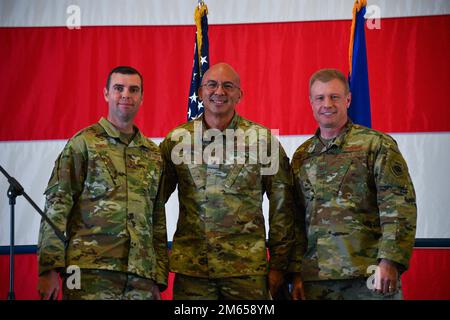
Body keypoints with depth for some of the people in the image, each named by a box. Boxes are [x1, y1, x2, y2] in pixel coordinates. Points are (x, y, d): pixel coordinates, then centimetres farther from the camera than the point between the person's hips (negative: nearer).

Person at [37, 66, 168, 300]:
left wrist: (159, 279, 12)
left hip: (141, 275, 4)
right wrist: (50, 268, -12)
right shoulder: (84, 143, 4)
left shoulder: (153, 154, 18)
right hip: (91, 273, -4)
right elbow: (57, 206, -3)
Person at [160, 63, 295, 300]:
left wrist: (278, 264, 0)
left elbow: (281, 207, 3)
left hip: (247, 269, -1)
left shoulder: (262, 139, 2)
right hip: (190, 268, 1)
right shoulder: (177, 139, 6)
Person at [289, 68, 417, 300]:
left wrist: (389, 261, -16)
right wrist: (297, 272, 8)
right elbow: (297, 220, 16)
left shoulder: (377, 145, 0)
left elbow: (399, 207, -7)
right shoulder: (302, 156, 15)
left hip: (368, 276, -4)